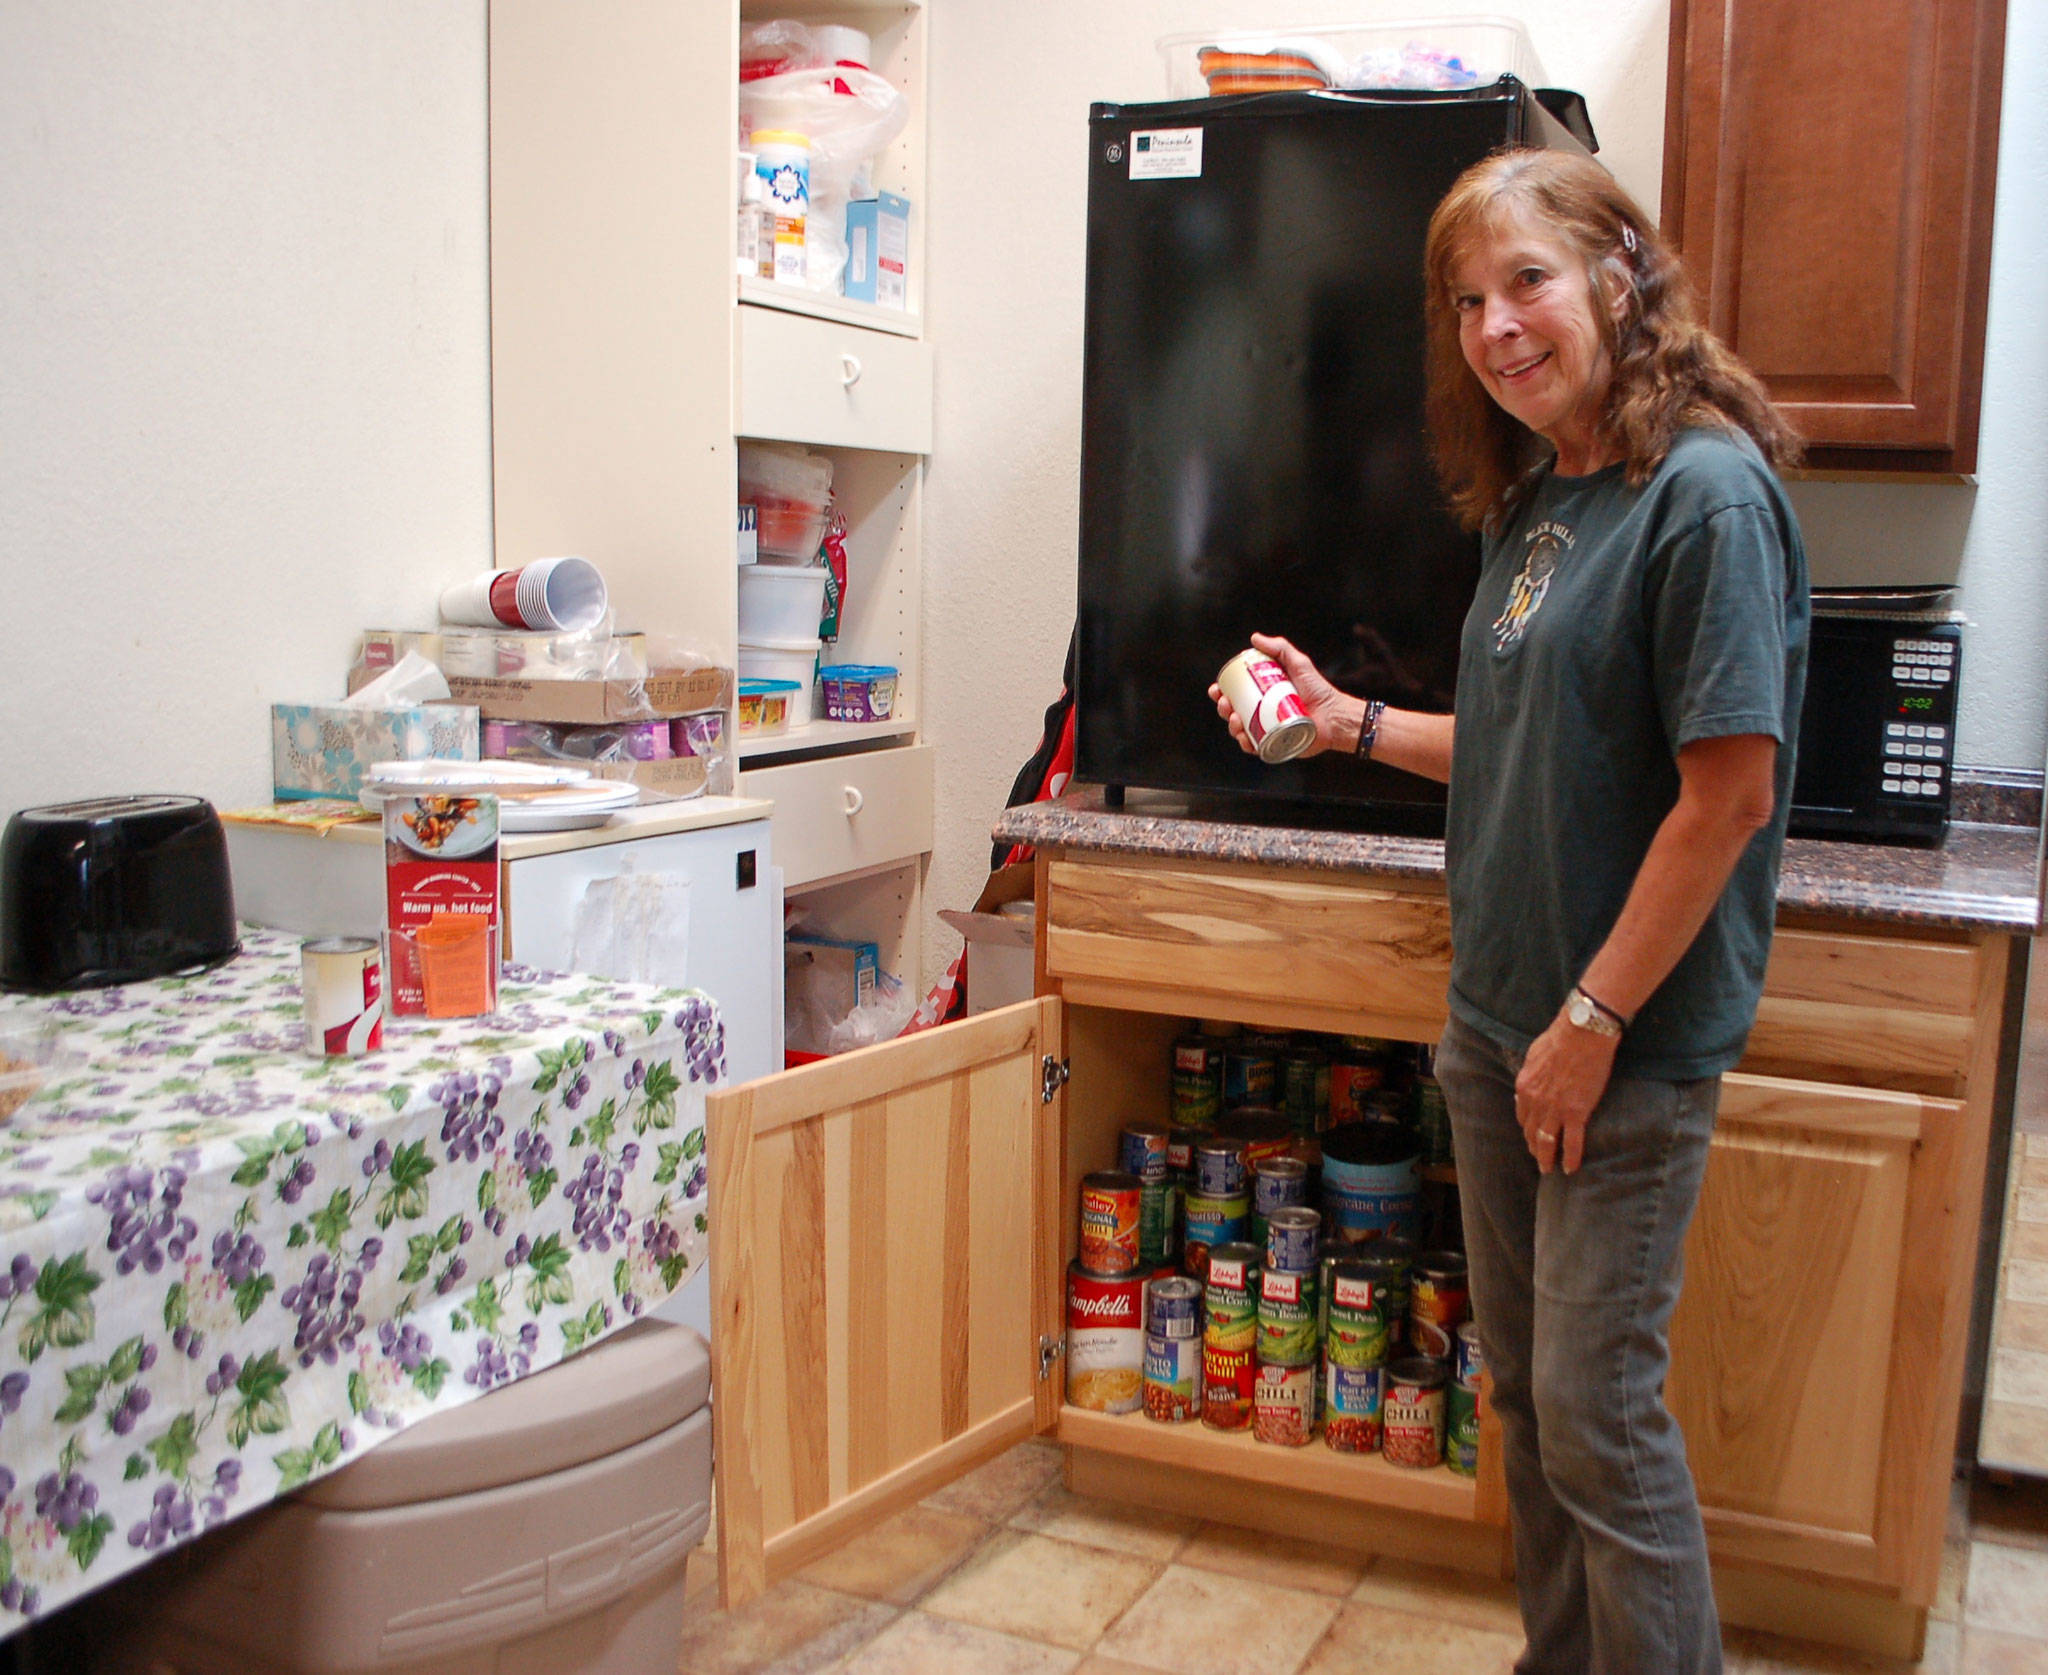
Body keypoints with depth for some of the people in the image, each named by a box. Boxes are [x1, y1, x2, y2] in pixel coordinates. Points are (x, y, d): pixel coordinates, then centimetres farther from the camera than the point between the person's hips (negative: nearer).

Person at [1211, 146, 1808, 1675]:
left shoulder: (1706, 491, -16)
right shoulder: (1533, 499, 10)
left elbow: (1729, 790, -19)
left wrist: (1591, 1026, -18)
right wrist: (1348, 721, 8)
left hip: (1628, 1042, -8)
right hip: (1496, 1020, 8)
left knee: (1600, 1405, 1)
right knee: (1526, 1382, 17)